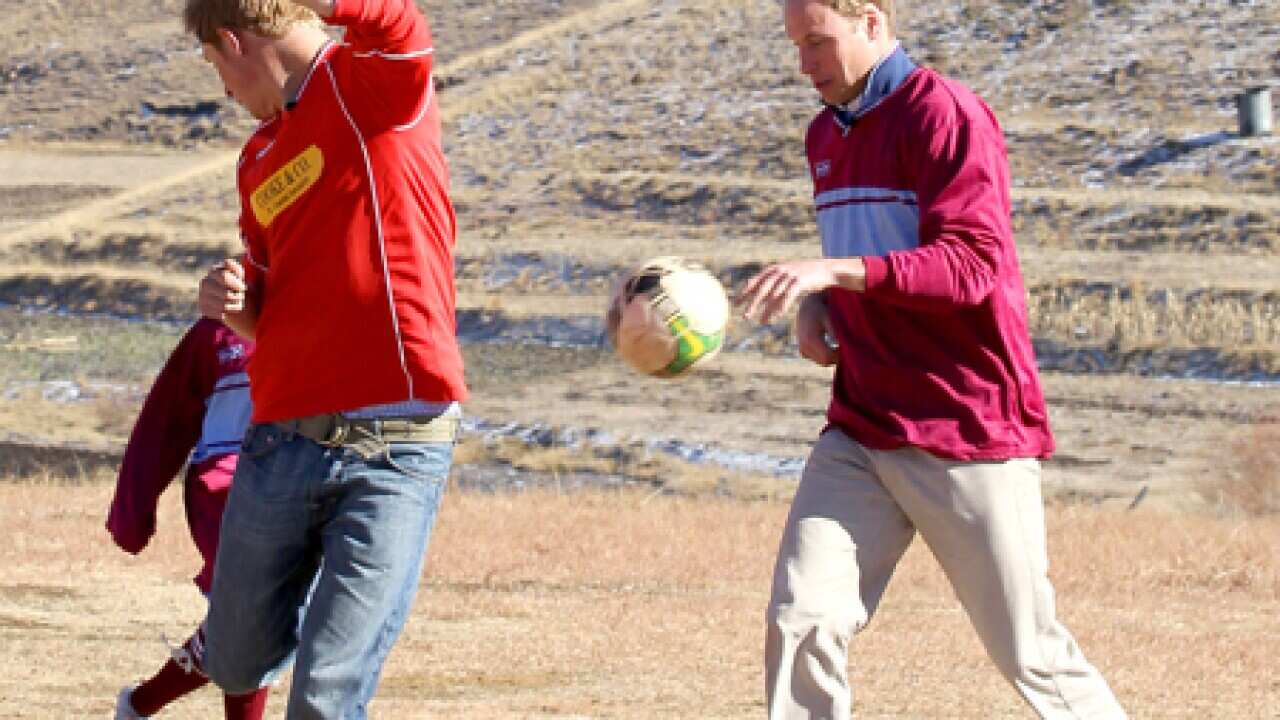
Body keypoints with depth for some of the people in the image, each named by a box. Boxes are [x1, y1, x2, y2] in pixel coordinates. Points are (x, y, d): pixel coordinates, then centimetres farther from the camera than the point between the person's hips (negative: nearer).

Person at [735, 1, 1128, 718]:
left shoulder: (945, 114, -11)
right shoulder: (826, 135, 15)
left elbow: (971, 265, -21)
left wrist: (835, 272, -32)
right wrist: (818, 304, 8)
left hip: (969, 433, -7)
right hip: (860, 431, 7)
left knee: (1031, 653, -1)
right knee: (801, 620, -10)